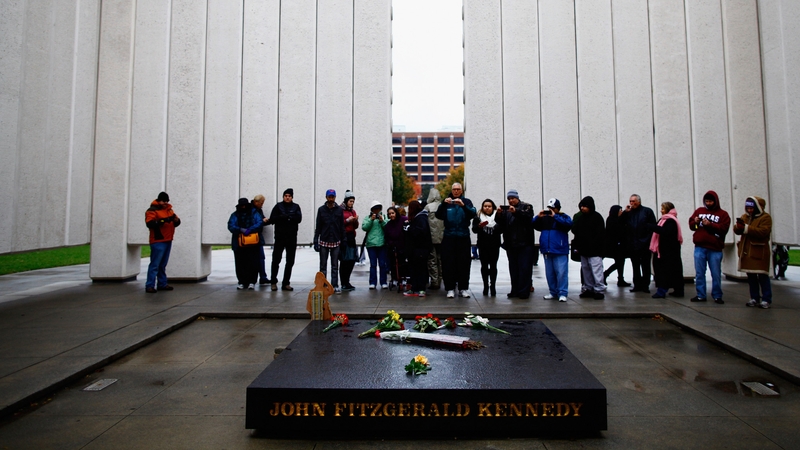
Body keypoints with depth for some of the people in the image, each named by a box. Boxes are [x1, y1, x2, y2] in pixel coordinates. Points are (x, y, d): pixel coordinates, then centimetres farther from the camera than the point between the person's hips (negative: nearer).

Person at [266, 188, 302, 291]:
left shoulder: (296, 207, 7)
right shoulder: (278, 206, 5)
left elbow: (299, 219, -9)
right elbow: (272, 219, -7)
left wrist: (284, 217, -14)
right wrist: (289, 217, -15)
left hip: (292, 238, 2)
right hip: (280, 237, -1)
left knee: (290, 261, 5)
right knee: (276, 260, -1)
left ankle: (286, 283, 14)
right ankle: (273, 282, 14)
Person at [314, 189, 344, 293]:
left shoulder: (339, 210, 3)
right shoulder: (321, 209, 2)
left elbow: (342, 227, 5)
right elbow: (318, 226, 2)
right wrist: (316, 241, -4)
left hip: (336, 242, 0)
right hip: (324, 242, 0)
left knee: (335, 266, 6)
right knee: (323, 265, 7)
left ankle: (335, 286, 12)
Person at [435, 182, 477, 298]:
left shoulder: (466, 201, 8)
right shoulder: (446, 202, 10)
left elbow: (472, 214, -8)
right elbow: (438, 215, -3)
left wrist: (463, 205, -24)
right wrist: (443, 204, -19)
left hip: (463, 237, 0)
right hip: (449, 237, 0)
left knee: (464, 263, 2)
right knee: (449, 264, -1)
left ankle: (463, 288, 11)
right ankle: (450, 288, 6)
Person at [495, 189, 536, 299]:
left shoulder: (526, 207, 4)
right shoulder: (506, 209, 15)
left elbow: (528, 215, -18)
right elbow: (500, 224, 4)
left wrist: (515, 211, -32)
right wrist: (499, 214, -16)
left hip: (524, 244, -5)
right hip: (511, 244, 5)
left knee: (524, 268, -5)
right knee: (513, 268, 8)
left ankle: (524, 291, -1)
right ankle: (515, 290, 14)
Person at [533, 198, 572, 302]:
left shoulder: (564, 217, 3)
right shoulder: (544, 218, 13)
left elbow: (568, 224, -18)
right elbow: (534, 225, 9)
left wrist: (555, 216, -18)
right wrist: (538, 217, -8)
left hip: (560, 251, -5)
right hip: (546, 250, 5)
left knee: (561, 272, -8)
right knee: (549, 273, 10)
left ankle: (562, 293, -1)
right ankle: (553, 292, 20)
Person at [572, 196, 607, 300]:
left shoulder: (597, 217, -6)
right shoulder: (579, 218, 12)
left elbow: (600, 235, -10)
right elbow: (575, 232, 17)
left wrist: (594, 246, -15)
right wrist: (577, 246, 10)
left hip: (594, 251, -7)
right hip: (583, 250, 7)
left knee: (596, 271, -8)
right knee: (586, 270, 12)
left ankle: (599, 290, -1)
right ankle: (588, 289, 21)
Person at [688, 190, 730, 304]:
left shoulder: (722, 214, 4)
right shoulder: (699, 211, 11)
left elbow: (724, 229, -8)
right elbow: (691, 225, 10)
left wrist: (710, 224, -17)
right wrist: (695, 222, -10)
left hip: (715, 249, -2)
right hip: (699, 248, 2)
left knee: (716, 274, 5)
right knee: (699, 273, 5)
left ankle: (717, 296, 16)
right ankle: (701, 295, 11)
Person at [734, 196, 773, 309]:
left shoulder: (765, 217, -4)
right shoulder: (744, 217, 14)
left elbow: (763, 232, -19)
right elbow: (736, 231, 5)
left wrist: (746, 228, -24)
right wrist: (738, 226, -16)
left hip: (759, 252, -6)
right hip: (746, 251, 6)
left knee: (762, 276, -3)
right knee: (751, 276, 10)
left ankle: (766, 300, 3)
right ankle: (754, 298, 17)